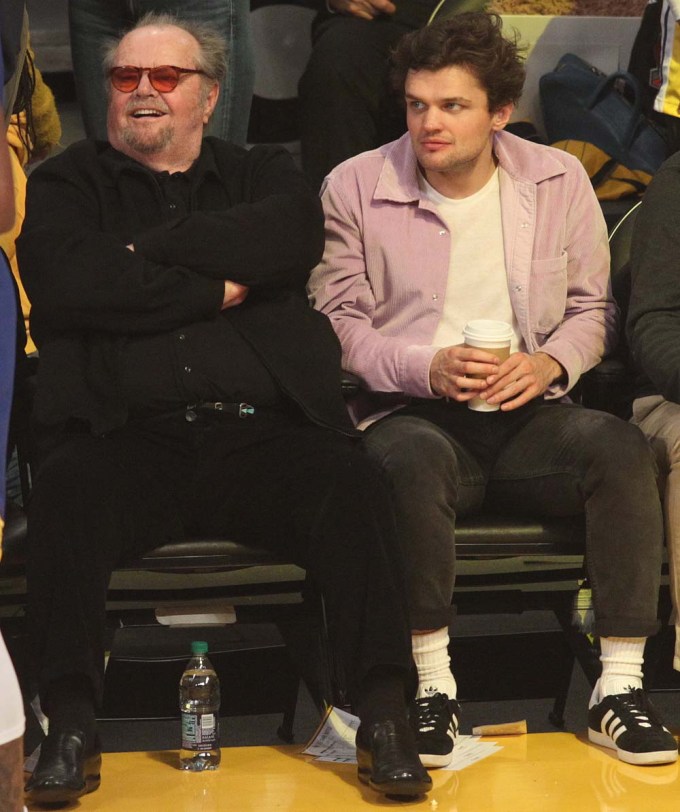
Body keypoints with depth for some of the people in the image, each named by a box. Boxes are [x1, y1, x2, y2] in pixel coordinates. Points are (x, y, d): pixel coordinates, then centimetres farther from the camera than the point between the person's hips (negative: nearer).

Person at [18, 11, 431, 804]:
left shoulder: (263, 174, 23)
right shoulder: (70, 183, 20)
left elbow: (291, 238, -3)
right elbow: (65, 284, -2)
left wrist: (146, 252, -2)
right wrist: (210, 291, 0)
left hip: (260, 432, 1)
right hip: (128, 434, -1)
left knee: (352, 485, -28)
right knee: (65, 492, -33)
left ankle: (385, 718, -25)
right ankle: (70, 731, -28)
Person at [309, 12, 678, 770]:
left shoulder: (558, 180, 7)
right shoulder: (355, 188, 2)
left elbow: (593, 307, 13)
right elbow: (336, 323, 1)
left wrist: (551, 362, -9)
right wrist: (427, 368, -15)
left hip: (528, 419, 2)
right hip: (412, 413, -2)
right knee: (410, 459, -38)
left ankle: (619, 687, -23)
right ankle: (434, 688, -25)